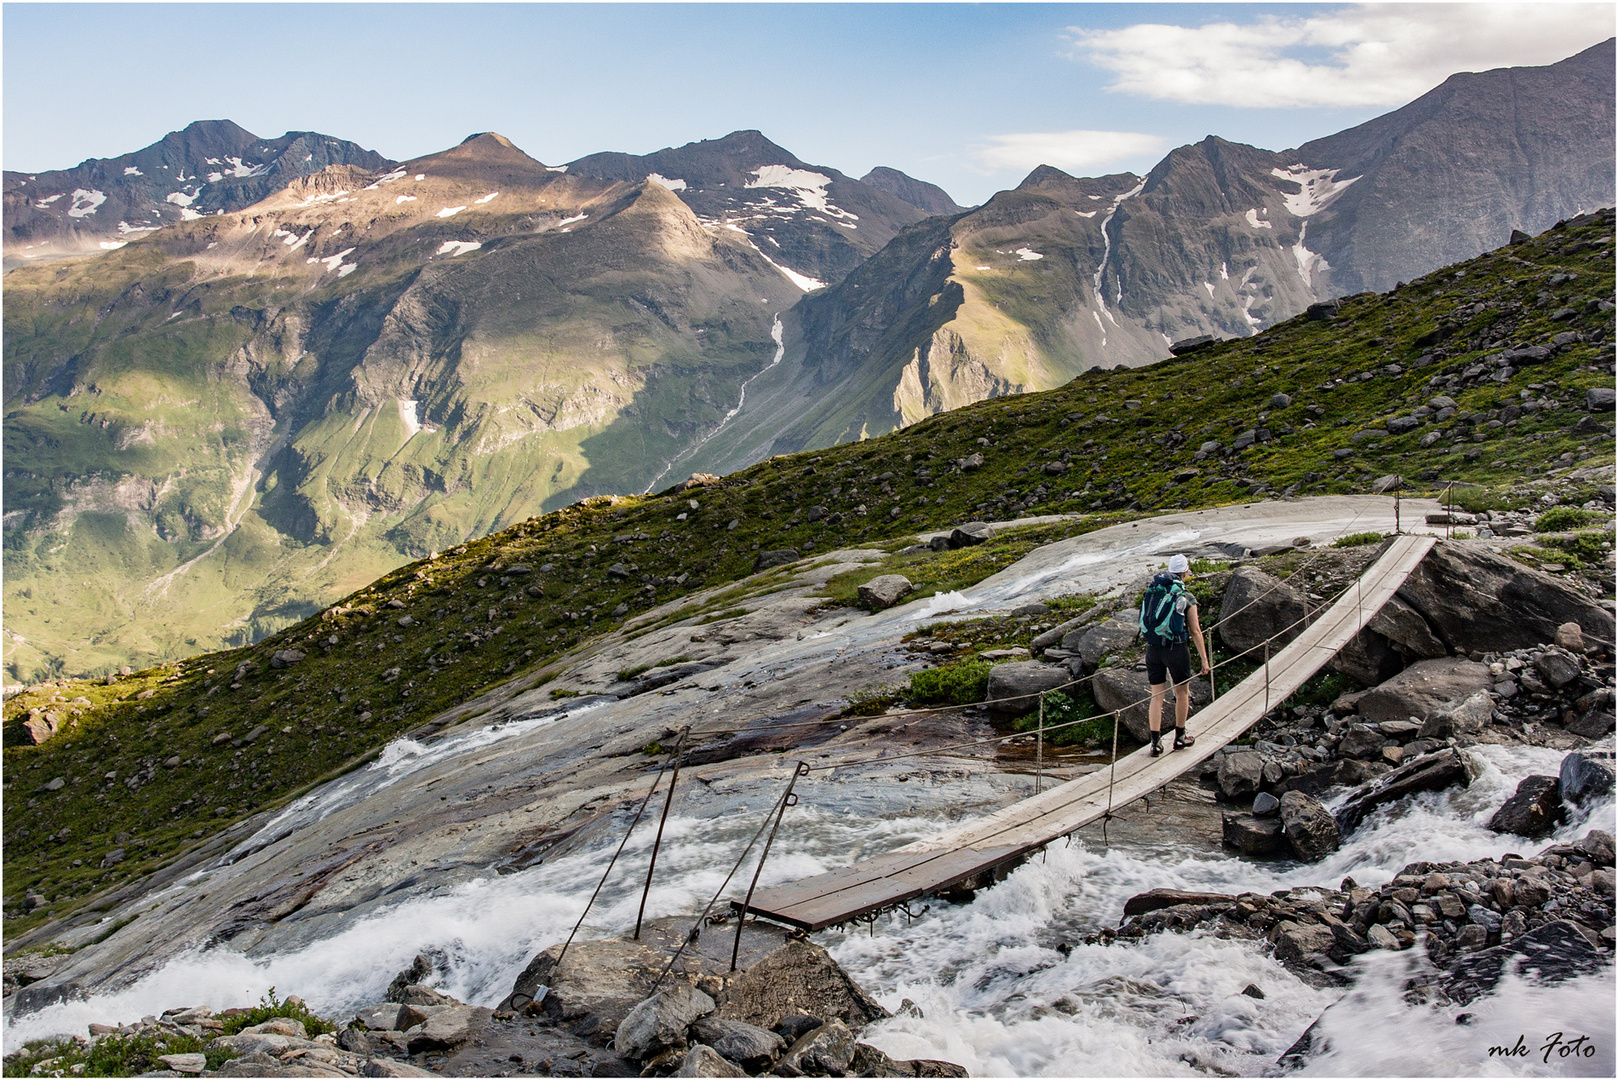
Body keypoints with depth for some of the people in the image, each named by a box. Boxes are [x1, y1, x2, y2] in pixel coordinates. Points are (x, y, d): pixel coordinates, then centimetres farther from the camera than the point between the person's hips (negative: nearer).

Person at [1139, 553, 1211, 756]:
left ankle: (1156, 742, 5)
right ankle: (1180, 737, 25)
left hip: (1152, 647, 4)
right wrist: (1204, 660, -1)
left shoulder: (1152, 590, 6)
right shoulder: (1187, 598, -6)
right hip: (1175, 648, -4)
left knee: (1156, 695, 9)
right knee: (1182, 692, 16)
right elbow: (1195, 631, -6)